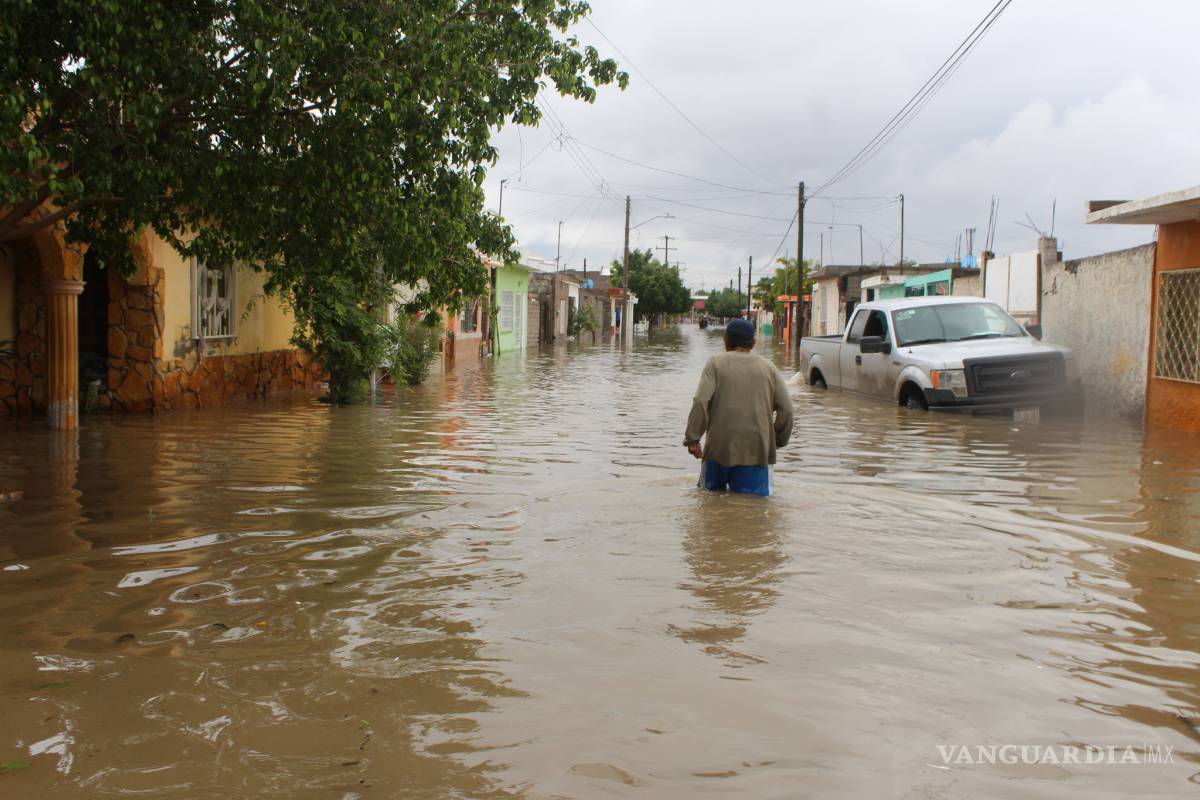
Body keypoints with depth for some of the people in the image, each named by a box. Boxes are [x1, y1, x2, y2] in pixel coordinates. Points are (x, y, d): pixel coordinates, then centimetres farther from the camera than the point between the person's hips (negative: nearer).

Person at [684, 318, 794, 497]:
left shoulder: (716, 363, 3)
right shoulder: (768, 367, 10)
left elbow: (701, 402, -10)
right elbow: (786, 409, 4)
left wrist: (693, 438, -7)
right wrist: (779, 440, 18)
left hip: (720, 446, -1)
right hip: (757, 448, 1)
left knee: (711, 489, 17)